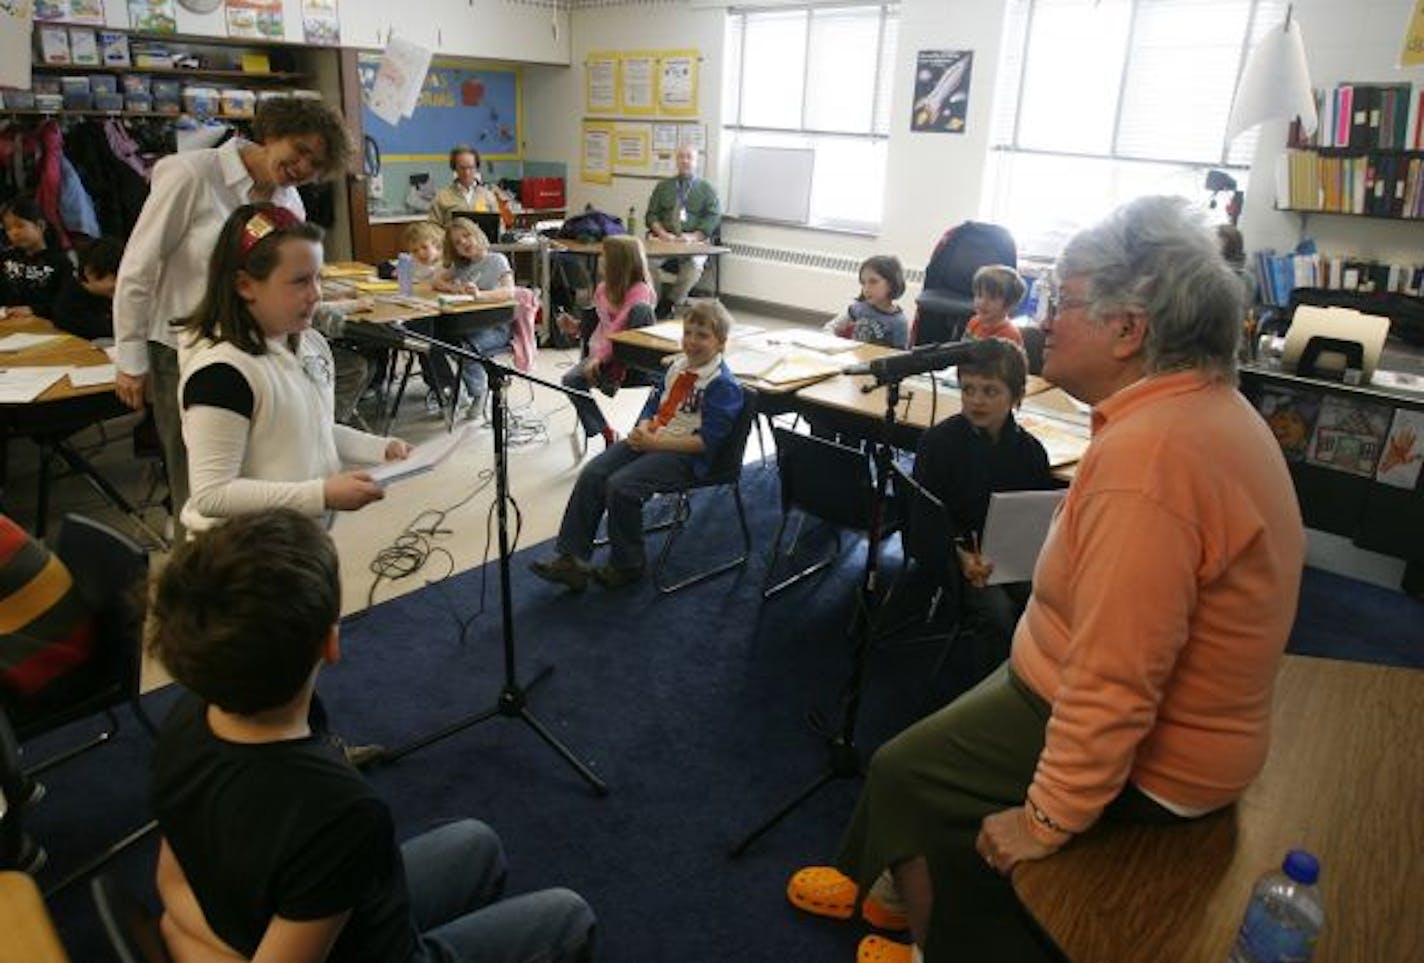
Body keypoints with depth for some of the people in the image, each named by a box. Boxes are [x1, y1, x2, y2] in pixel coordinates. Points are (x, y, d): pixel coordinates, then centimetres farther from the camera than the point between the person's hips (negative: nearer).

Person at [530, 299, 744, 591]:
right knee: (592, 474, -9)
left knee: (621, 486, -25)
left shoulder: (723, 385, -12)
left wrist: (655, 443, -20)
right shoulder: (677, 365, 13)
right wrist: (643, 428, -2)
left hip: (685, 454, -8)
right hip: (651, 439, 8)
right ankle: (571, 558, -5)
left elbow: (706, 441, -18)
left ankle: (627, 566, -3)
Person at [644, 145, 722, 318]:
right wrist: (663, 233, -7)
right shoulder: (663, 186, 22)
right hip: (664, 240, 1)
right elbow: (651, 215, 14)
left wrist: (693, 237, -12)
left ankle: (666, 307, -24)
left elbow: (713, 219, 5)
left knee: (694, 264, -36)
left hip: (694, 242, -1)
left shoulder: (707, 190, 16)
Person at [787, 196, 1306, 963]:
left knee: (904, 772, 7)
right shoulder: (1213, 405, 1)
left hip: (1138, 758, -9)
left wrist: (1050, 817, -22)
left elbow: (1115, 680, -34)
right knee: (939, 735, 20)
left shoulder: (1146, 455, -33)